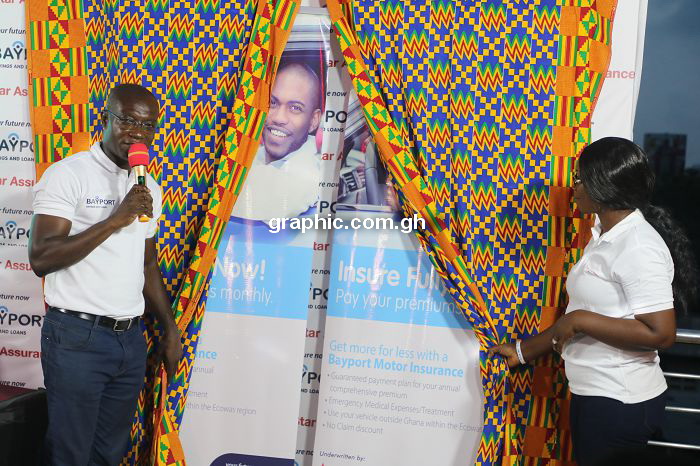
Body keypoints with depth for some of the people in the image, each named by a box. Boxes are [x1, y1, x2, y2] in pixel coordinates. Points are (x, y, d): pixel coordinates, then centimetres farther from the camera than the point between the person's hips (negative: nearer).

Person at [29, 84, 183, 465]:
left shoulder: (149, 189, 12)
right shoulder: (67, 174, -9)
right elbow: (41, 259, -18)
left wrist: (169, 329, 18)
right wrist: (115, 221, -23)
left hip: (131, 338, 6)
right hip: (77, 337, -6)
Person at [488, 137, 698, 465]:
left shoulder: (639, 248, -18)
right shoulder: (604, 238, 10)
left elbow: (660, 333, -24)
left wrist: (579, 319, -20)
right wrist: (523, 351, 17)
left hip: (621, 403, -9)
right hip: (592, 394, 9)